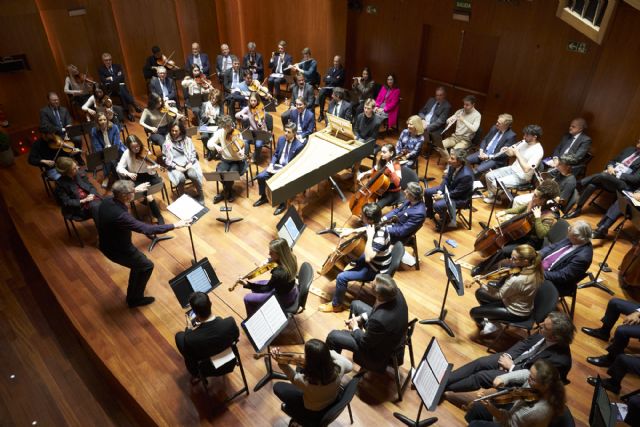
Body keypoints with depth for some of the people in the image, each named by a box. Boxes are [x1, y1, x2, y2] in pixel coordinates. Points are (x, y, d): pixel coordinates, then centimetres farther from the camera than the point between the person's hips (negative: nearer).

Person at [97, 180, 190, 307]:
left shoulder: (107, 201, -11)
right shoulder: (120, 216, -38)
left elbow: (119, 196, 16)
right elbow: (147, 229, -36)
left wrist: (135, 189, 28)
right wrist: (175, 225, -31)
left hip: (108, 244, 8)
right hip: (117, 250, -8)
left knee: (139, 260, 27)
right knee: (147, 265, 11)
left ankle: (132, 294, 43)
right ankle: (135, 299, 27)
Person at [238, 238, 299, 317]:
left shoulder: (279, 273, -41)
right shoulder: (291, 257, -20)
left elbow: (267, 289, -23)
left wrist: (247, 285, -25)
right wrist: (268, 261, -12)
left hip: (284, 299, -7)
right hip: (291, 290, 7)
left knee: (248, 298, 6)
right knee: (256, 284, 23)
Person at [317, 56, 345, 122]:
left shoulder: (342, 70, 1)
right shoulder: (330, 68, 17)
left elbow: (337, 81, -12)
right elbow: (325, 79, 7)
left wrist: (329, 78, -2)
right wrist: (333, 79, -8)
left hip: (336, 88, -3)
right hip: (327, 87, 4)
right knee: (321, 94, -27)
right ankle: (321, 114, -18)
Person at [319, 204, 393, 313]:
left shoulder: (380, 237, -37)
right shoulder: (376, 224, -12)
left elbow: (368, 258, -43)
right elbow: (366, 229, 12)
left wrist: (370, 237, -43)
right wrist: (352, 231, -2)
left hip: (376, 270, -9)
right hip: (373, 259, 9)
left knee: (341, 277, -15)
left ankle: (336, 305, 7)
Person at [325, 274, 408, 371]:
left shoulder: (378, 320, -44)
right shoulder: (395, 292, -23)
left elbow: (364, 344, -22)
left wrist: (355, 328, -5)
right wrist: (361, 317, -3)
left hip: (381, 352, -7)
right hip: (393, 337, 7)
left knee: (333, 336, 0)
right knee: (356, 304, 19)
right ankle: (354, 332, 47)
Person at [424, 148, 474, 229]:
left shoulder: (466, 175, -35)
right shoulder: (453, 166, -13)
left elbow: (457, 193, -27)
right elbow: (446, 179, 1)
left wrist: (442, 196, -21)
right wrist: (439, 191, -12)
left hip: (460, 198, -8)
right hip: (449, 189, 8)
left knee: (437, 205, -27)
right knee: (427, 192, 8)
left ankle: (448, 221, 4)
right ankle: (430, 213, 34)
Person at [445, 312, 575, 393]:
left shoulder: (560, 360, -32)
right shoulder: (545, 334, -13)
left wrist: (511, 366, -17)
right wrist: (508, 355, -9)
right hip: (517, 358, 7)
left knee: (481, 376, -14)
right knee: (479, 363, -6)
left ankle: (442, 389, 3)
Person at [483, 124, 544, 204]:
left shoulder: (538, 151, -23)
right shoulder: (524, 142, 1)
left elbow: (526, 169, -29)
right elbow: (511, 153, 12)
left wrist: (517, 153, -27)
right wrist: (506, 150, -12)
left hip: (522, 177, -8)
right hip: (512, 169, 8)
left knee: (496, 183, -22)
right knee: (489, 176, -1)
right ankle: (492, 196, 17)